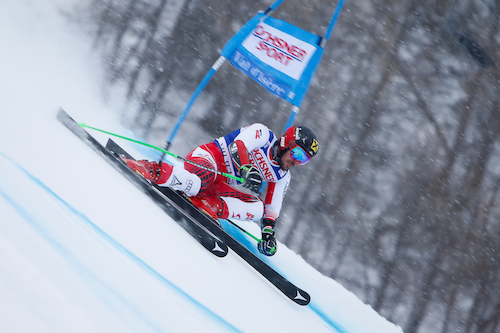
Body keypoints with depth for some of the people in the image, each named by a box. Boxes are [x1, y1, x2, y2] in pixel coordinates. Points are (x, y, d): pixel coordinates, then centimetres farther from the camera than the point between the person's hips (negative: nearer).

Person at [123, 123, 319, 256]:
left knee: (257, 208, -17)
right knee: (199, 183, -41)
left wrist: (268, 232, -2)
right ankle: (154, 171, -31)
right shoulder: (262, 134, -6)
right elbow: (237, 146, -23)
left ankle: (214, 206, -28)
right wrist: (246, 168, -42)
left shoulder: (282, 177, 13)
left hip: (221, 186, 7)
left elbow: (271, 210, 15)